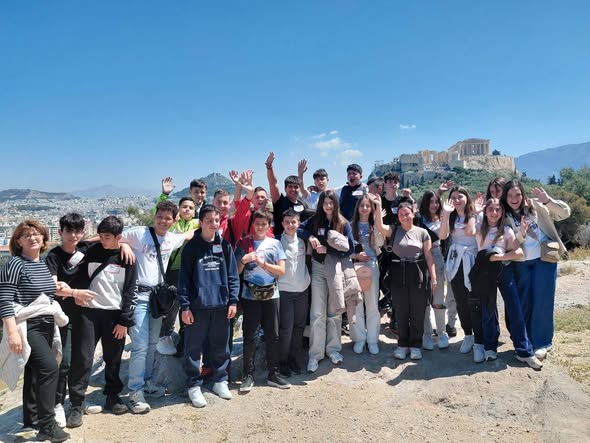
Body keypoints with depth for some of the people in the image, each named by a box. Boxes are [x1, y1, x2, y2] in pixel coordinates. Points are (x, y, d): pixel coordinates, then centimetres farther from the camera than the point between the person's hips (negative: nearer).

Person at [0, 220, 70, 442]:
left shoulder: (44, 263, 9)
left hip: (45, 327, 8)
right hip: (26, 328, -8)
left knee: (35, 371, 17)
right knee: (50, 367, -18)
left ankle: (31, 417, 32)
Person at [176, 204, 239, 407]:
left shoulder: (225, 246, 5)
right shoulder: (191, 247, -3)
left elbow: (232, 275, 6)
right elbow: (184, 277, -5)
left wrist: (233, 301, 1)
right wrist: (184, 305, -9)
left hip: (221, 305, 3)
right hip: (197, 305, -3)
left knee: (220, 346, 13)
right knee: (194, 347, 6)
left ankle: (220, 380, 30)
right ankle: (194, 385, 21)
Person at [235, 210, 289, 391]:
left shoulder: (275, 243, 7)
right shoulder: (244, 243, 5)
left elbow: (281, 270, 0)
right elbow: (236, 271, 4)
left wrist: (263, 263, -11)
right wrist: (243, 260, -14)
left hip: (271, 294, 1)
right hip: (250, 295, -1)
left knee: (273, 335, 6)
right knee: (250, 336, 0)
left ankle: (274, 374, 17)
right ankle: (248, 375, 11)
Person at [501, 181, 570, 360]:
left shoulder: (536, 205, -1)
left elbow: (565, 213, -4)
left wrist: (548, 200, -20)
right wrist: (520, 234, -22)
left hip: (545, 258, -2)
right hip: (521, 263, 2)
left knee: (542, 301, 0)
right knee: (523, 302, 7)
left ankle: (542, 343, 13)